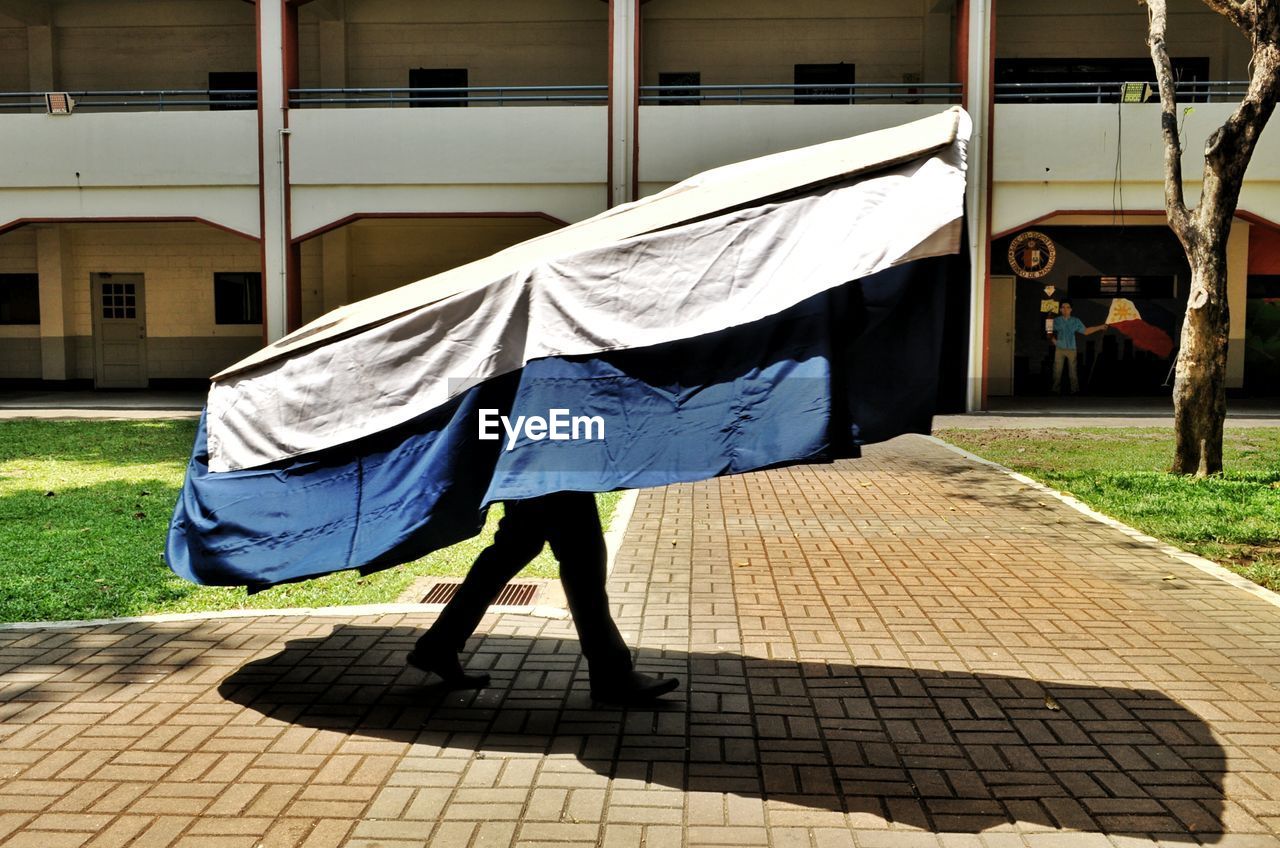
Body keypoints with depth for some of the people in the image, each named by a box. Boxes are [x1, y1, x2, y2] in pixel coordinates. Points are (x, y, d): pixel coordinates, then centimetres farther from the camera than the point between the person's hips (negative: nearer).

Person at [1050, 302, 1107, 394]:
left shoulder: (1076, 321, 5)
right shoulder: (1056, 321, 3)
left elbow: (1085, 331, 8)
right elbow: (1050, 333, 11)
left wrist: (1100, 327, 4)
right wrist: (1053, 340, -6)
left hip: (1071, 349, 0)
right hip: (1060, 349, 0)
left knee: (1073, 371, 0)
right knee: (1057, 371, 1)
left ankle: (1075, 390, 4)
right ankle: (1056, 390, 6)